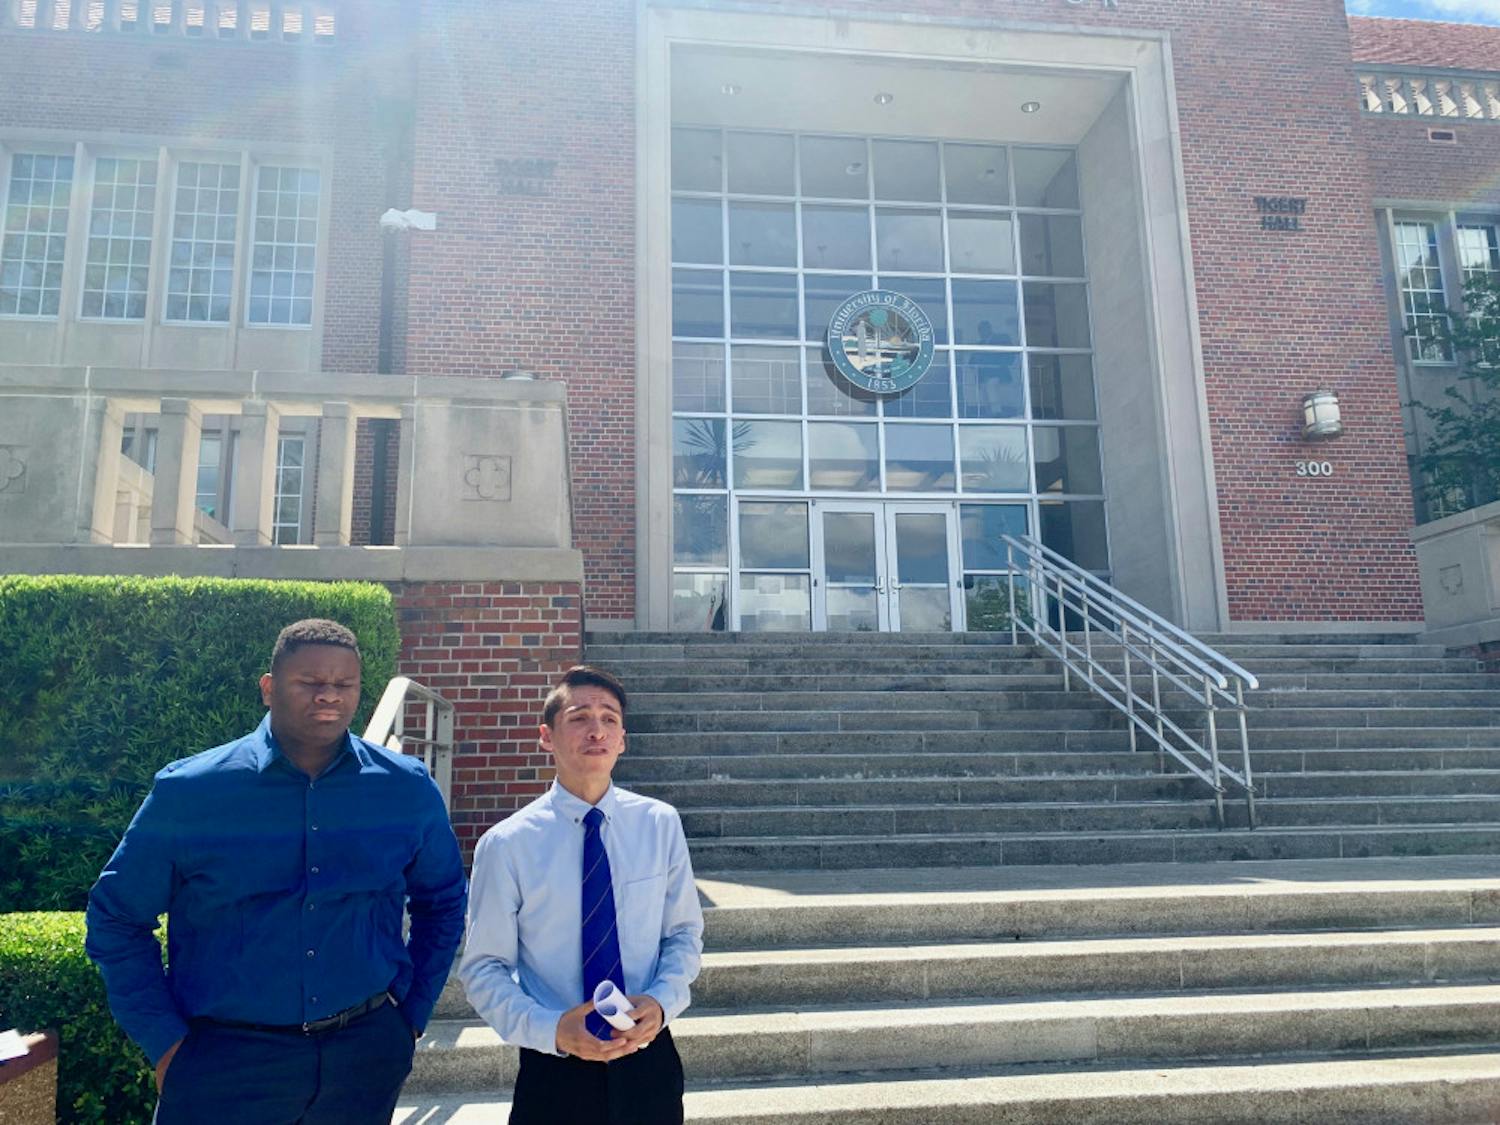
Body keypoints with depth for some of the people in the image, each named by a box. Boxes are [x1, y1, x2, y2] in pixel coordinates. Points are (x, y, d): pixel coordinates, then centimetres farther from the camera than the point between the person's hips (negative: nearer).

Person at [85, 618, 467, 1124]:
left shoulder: (408, 789, -4)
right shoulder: (188, 793, -8)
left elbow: (442, 901, 10)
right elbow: (116, 917, 2)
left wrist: (412, 1016, 7)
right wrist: (165, 1041, -2)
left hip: (366, 1053, 2)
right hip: (223, 1059, -2)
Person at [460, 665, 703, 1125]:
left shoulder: (661, 824, -4)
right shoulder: (505, 845, -11)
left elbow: (684, 934, 4)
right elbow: (484, 969, -5)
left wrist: (663, 1002, -13)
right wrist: (549, 1030, -20)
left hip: (649, 1064, 2)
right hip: (554, 1071, -2)